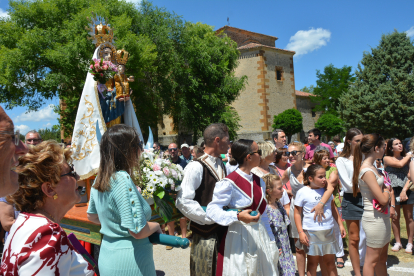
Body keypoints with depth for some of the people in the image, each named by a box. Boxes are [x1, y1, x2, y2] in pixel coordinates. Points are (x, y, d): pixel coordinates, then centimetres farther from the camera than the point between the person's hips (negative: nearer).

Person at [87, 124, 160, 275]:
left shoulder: (99, 178, 2)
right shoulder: (122, 179, -26)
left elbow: (92, 216, 16)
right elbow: (138, 231, -27)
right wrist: (156, 226, -9)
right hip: (128, 264, -8)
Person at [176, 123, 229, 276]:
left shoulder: (222, 166, 9)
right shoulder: (196, 167, -16)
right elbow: (183, 201, -23)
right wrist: (211, 217, -21)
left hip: (223, 233, 7)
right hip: (205, 236, -7)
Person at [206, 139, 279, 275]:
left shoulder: (259, 182, 7)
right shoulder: (230, 182, -17)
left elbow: (263, 214, 14)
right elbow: (212, 209, -20)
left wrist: (271, 241, 17)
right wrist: (238, 216, -32)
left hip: (260, 236, 7)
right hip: (238, 237, -7)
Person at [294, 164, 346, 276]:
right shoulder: (302, 192, -9)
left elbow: (333, 208, 19)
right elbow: (297, 213, -6)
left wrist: (340, 225, 15)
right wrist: (300, 232, -12)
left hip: (328, 231, 4)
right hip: (311, 232, -4)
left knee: (330, 262, 13)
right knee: (313, 262, 7)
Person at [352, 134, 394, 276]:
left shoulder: (372, 167, 9)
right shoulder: (367, 171, -21)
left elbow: (389, 188, 16)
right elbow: (382, 199, -22)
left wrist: (392, 206, 0)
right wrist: (386, 191, -1)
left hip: (383, 217, 9)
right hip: (375, 219, -9)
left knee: (382, 258, 20)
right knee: (372, 259, 3)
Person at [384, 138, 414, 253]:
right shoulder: (387, 158, 0)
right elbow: (400, 164, -17)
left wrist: (404, 190, -13)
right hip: (393, 190, -2)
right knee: (395, 217, 6)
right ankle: (398, 242, 18)